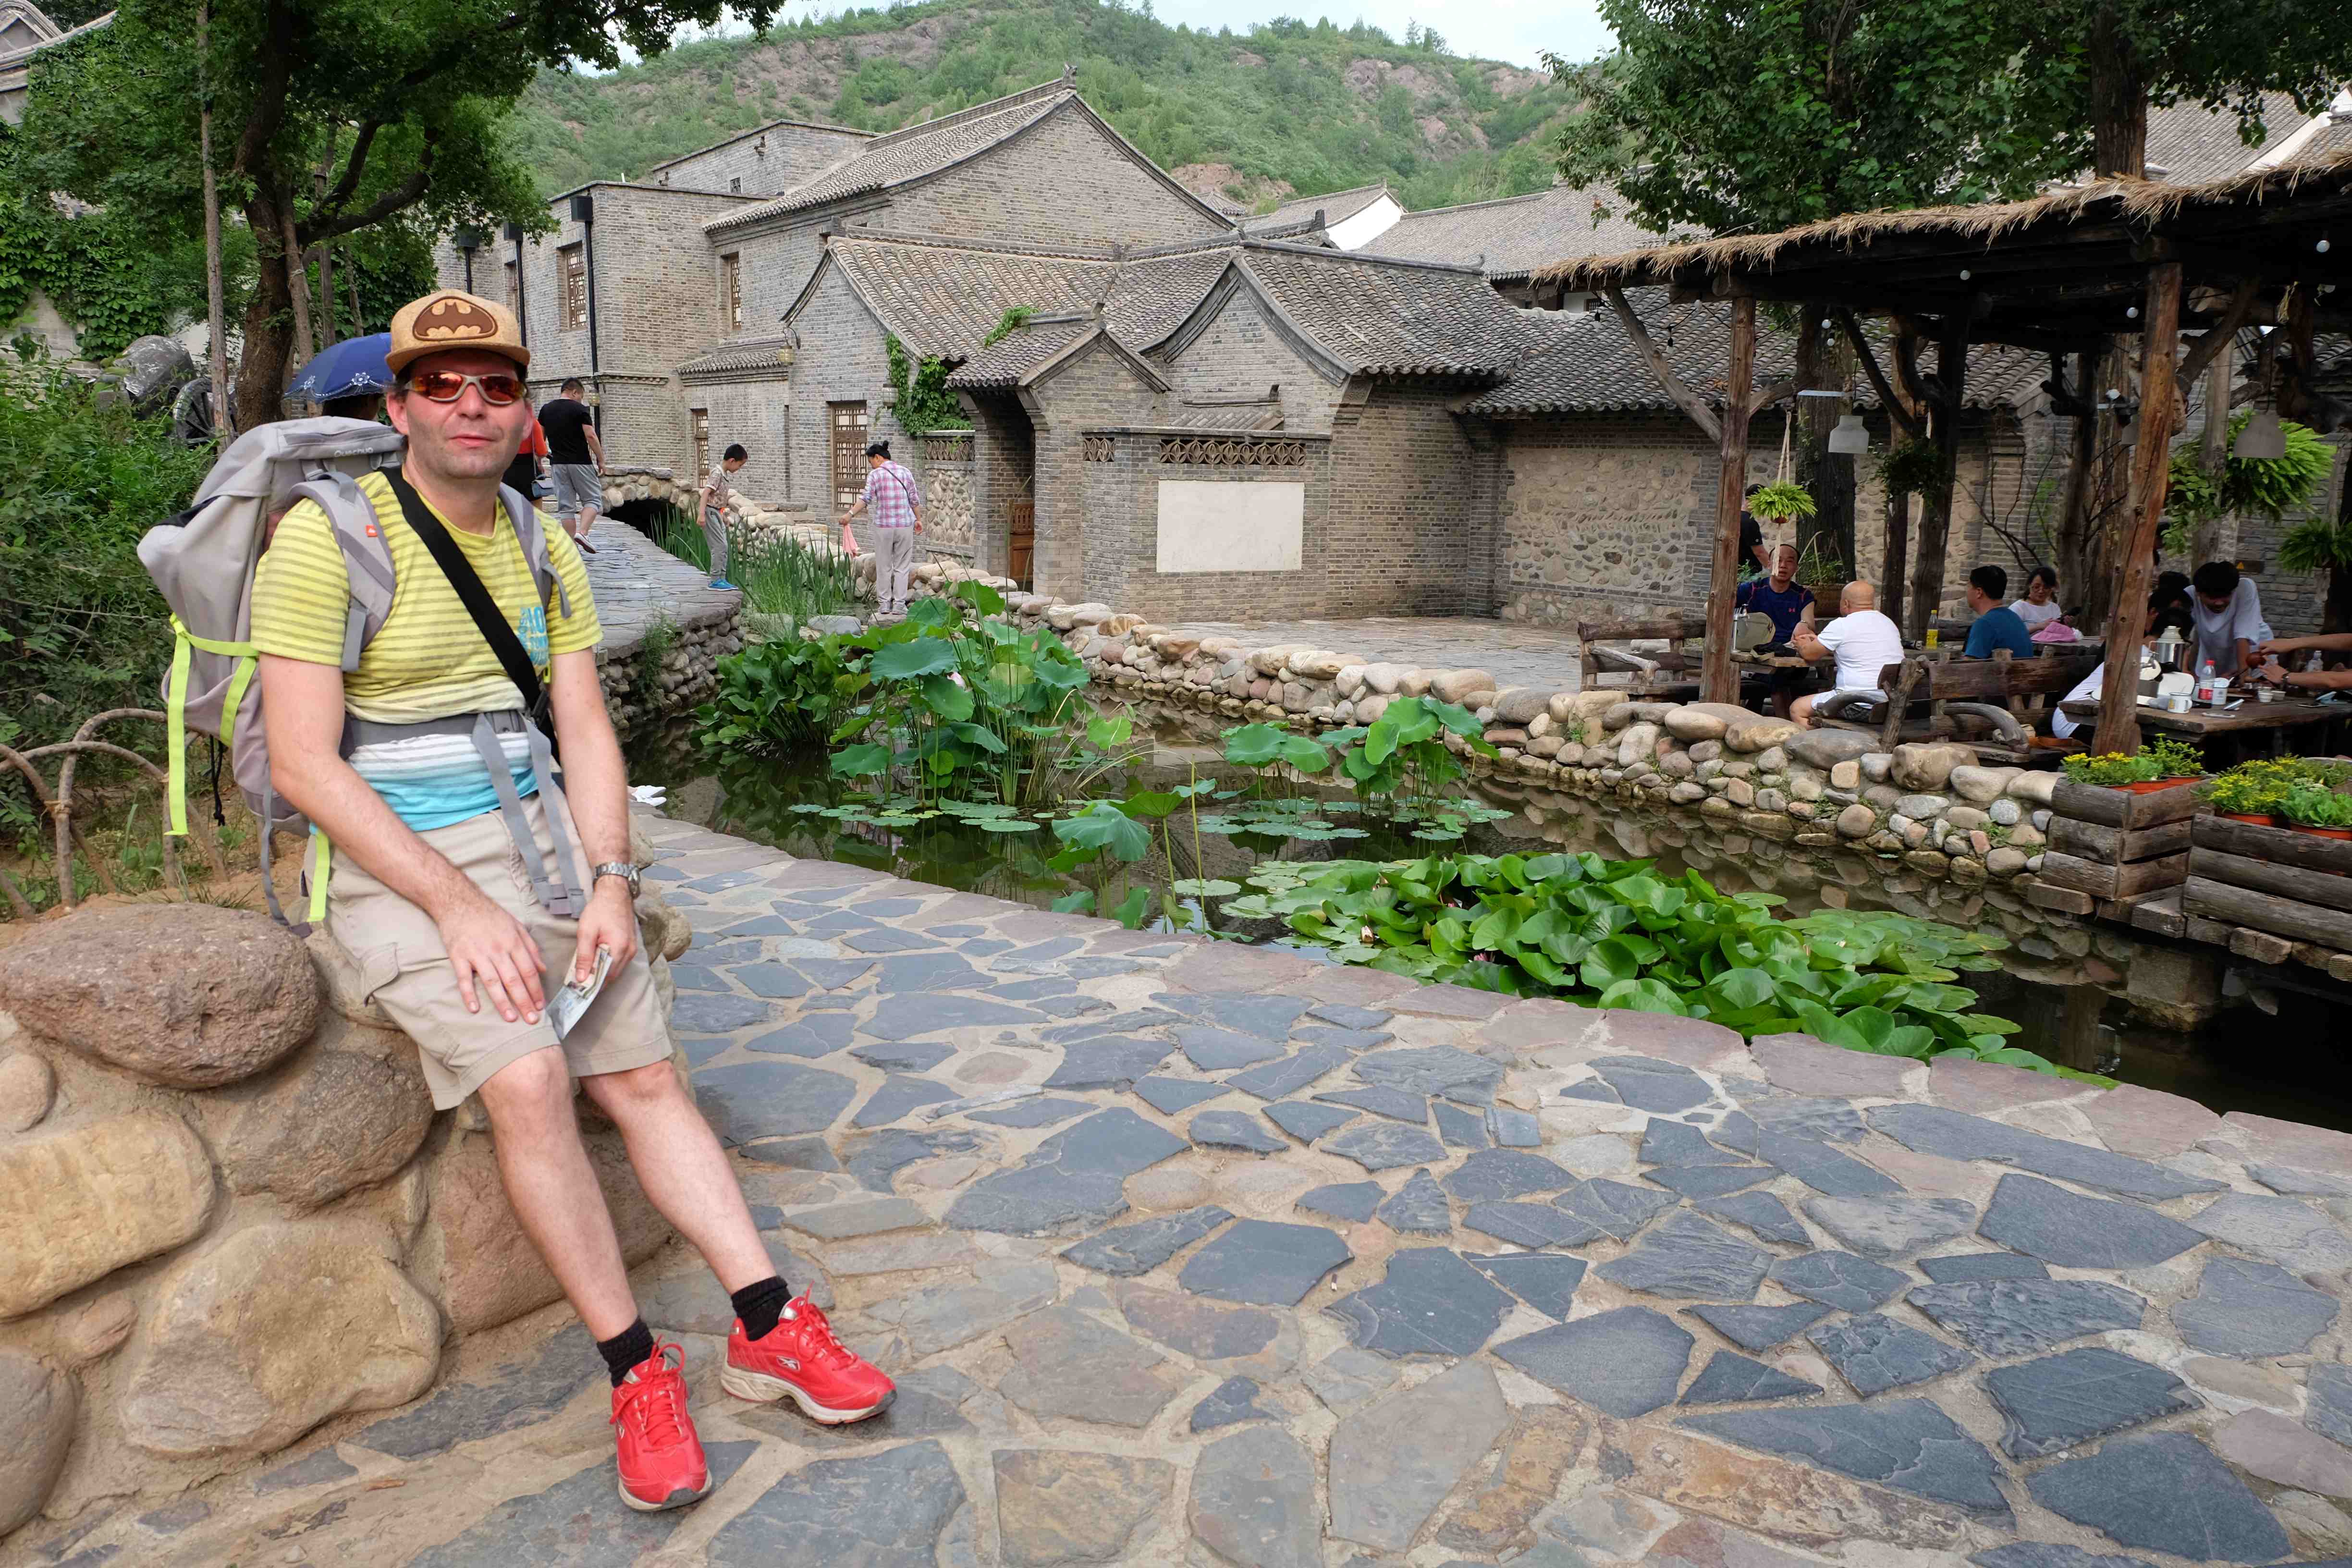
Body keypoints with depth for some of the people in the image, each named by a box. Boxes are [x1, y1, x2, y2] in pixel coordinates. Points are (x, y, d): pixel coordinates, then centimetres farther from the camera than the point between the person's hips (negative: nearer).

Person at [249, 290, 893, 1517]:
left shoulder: (543, 549, 8)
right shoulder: (326, 538, -11)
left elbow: (587, 733, 7)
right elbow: (303, 763, -16)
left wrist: (611, 881, -9)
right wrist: (458, 907, -20)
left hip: (536, 837, 5)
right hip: (394, 864, -5)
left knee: (645, 1077, -1)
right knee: (527, 1075, -25)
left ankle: (767, 1328, 5)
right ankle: (636, 1369, -11)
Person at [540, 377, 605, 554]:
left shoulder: (546, 410, 10)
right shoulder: (579, 409, -7)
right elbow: (591, 436, -13)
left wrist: (545, 455, 24)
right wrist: (601, 459, -5)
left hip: (558, 463, 5)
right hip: (580, 463, -5)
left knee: (565, 506, 7)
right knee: (592, 499, 5)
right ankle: (582, 532, -17)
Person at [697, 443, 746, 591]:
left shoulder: (724, 474, 13)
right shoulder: (717, 473, -15)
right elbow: (706, 493, -22)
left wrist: (723, 516, 28)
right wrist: (702, 515, -29)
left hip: (718, 514, 10)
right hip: (711, 513, -10)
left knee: (723, 547, 8)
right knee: (720, 546, -11)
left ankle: (722, 579, 11)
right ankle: (715, 580, -8)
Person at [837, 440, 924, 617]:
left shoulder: (875, 474, -4)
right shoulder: (905, 472, 7)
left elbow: (866, 498, -16)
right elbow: (915, 499, 8)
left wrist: (850, 514, -19)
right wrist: (918, 519, 18)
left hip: (883, 526, -2)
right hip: (905, 525, 2)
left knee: (884, 567, 9)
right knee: (901, 566, 8)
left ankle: (885, 603, 11)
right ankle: (899, 604, 6)